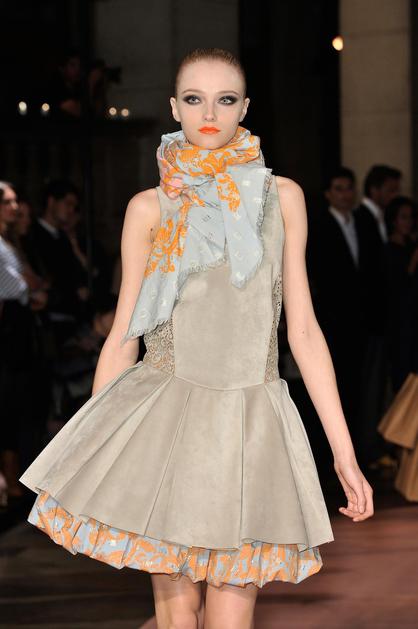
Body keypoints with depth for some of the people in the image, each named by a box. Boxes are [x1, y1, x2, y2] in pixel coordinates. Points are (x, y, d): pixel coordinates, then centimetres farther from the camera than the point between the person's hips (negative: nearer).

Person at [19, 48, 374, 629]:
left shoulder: (281, 197, 8)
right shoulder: (150, 208, 6)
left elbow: (303, 329, 7)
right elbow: (123, 335, 7)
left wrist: (345, 454, 2)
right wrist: (89, 452, 4)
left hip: (251, 420, 1)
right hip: (167, 420, 0)